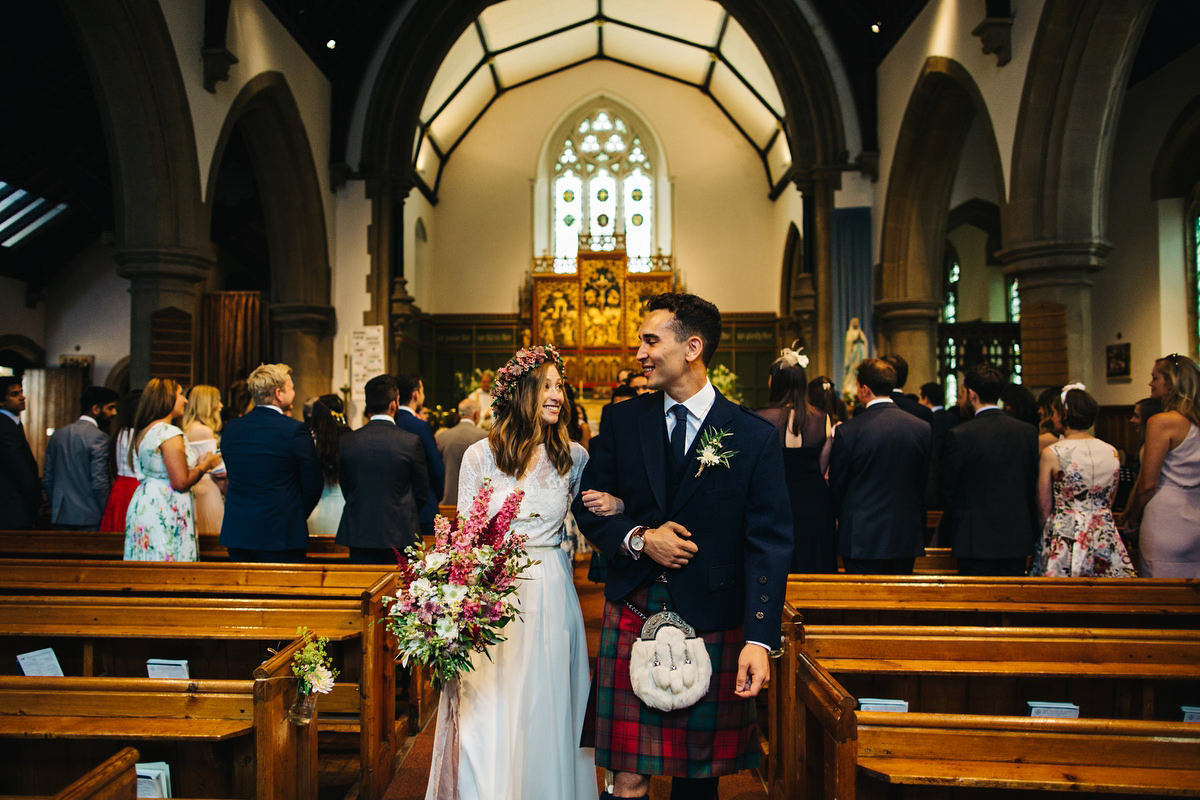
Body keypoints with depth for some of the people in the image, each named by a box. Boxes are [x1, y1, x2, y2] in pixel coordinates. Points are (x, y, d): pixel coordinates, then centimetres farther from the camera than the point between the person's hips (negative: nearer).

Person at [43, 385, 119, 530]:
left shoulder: (58, 435, 10)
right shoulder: (99, 437, -13)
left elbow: (47, 479, 13)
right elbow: (99, 483, -18)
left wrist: (57, 508, 21)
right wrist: (107, 515, -8)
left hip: (61, 517, 7)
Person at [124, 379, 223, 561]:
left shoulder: (142, 432, 14)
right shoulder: (169, 433, -15)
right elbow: (181, 482, -19)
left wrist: (194, 464, 20)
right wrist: (204, 465, -2)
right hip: (165, 511, -10)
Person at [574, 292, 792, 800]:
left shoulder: (755, 437, -5)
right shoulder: (622, 421, 3)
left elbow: (769, 544, -8)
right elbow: (588, 506, 8)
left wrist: (759, 640, -16)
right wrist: (638, 538, -12)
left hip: (714, 624, -1)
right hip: (633, 612, 2)